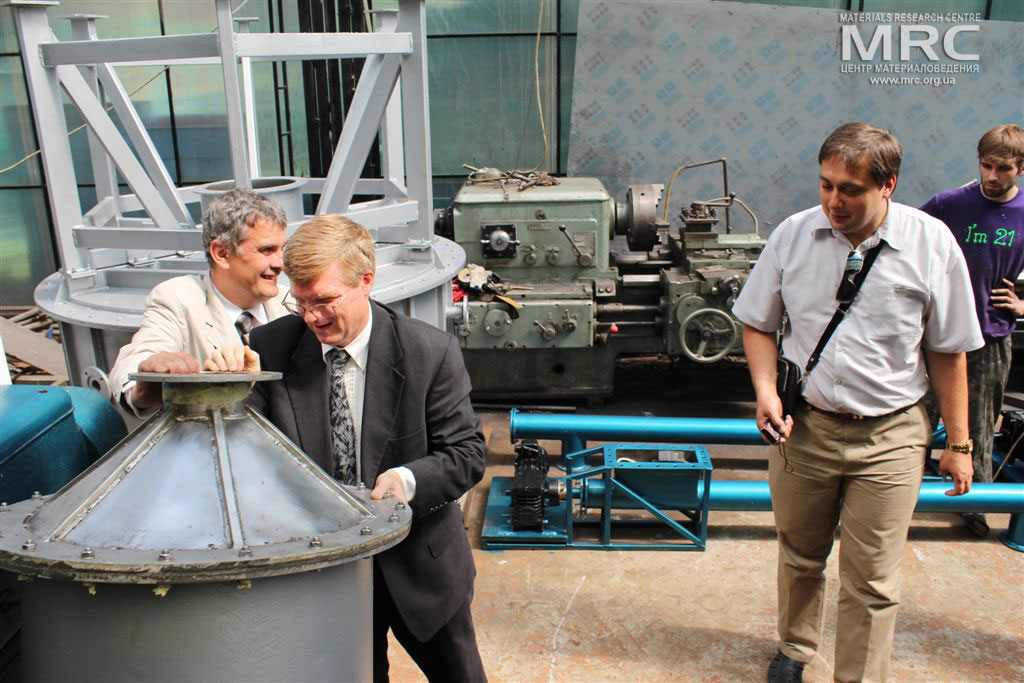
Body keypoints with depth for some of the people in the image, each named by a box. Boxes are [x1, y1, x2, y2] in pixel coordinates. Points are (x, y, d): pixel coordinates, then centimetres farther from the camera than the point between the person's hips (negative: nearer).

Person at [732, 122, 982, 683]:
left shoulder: (931, 243, -8)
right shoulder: (793, 233, -4)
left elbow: (947, 352, 0)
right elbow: (758, 323, 7)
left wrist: (958, 444, 3)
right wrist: (766, 390, -9)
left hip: (890, 436, -2)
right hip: (804, 426, 2)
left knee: (871, 581, 3)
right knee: (799, 557, 19)